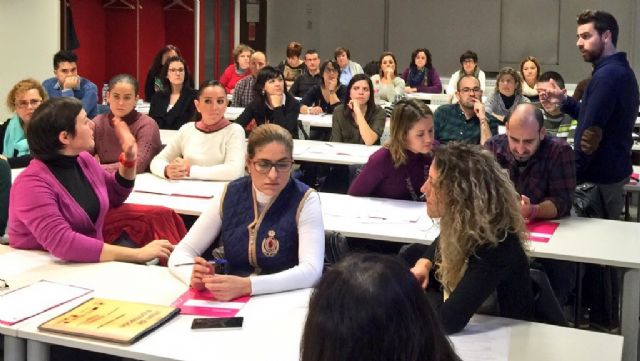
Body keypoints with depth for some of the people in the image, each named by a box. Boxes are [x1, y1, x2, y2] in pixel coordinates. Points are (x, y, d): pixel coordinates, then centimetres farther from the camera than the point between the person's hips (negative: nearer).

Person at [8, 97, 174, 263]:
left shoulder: (84, 160, 2)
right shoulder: (32, 184, -21)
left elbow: (115, 196, 21)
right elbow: (62, 243, -33)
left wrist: (129, 158, 4)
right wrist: (137, 254, -34)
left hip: (89, 265, 7)